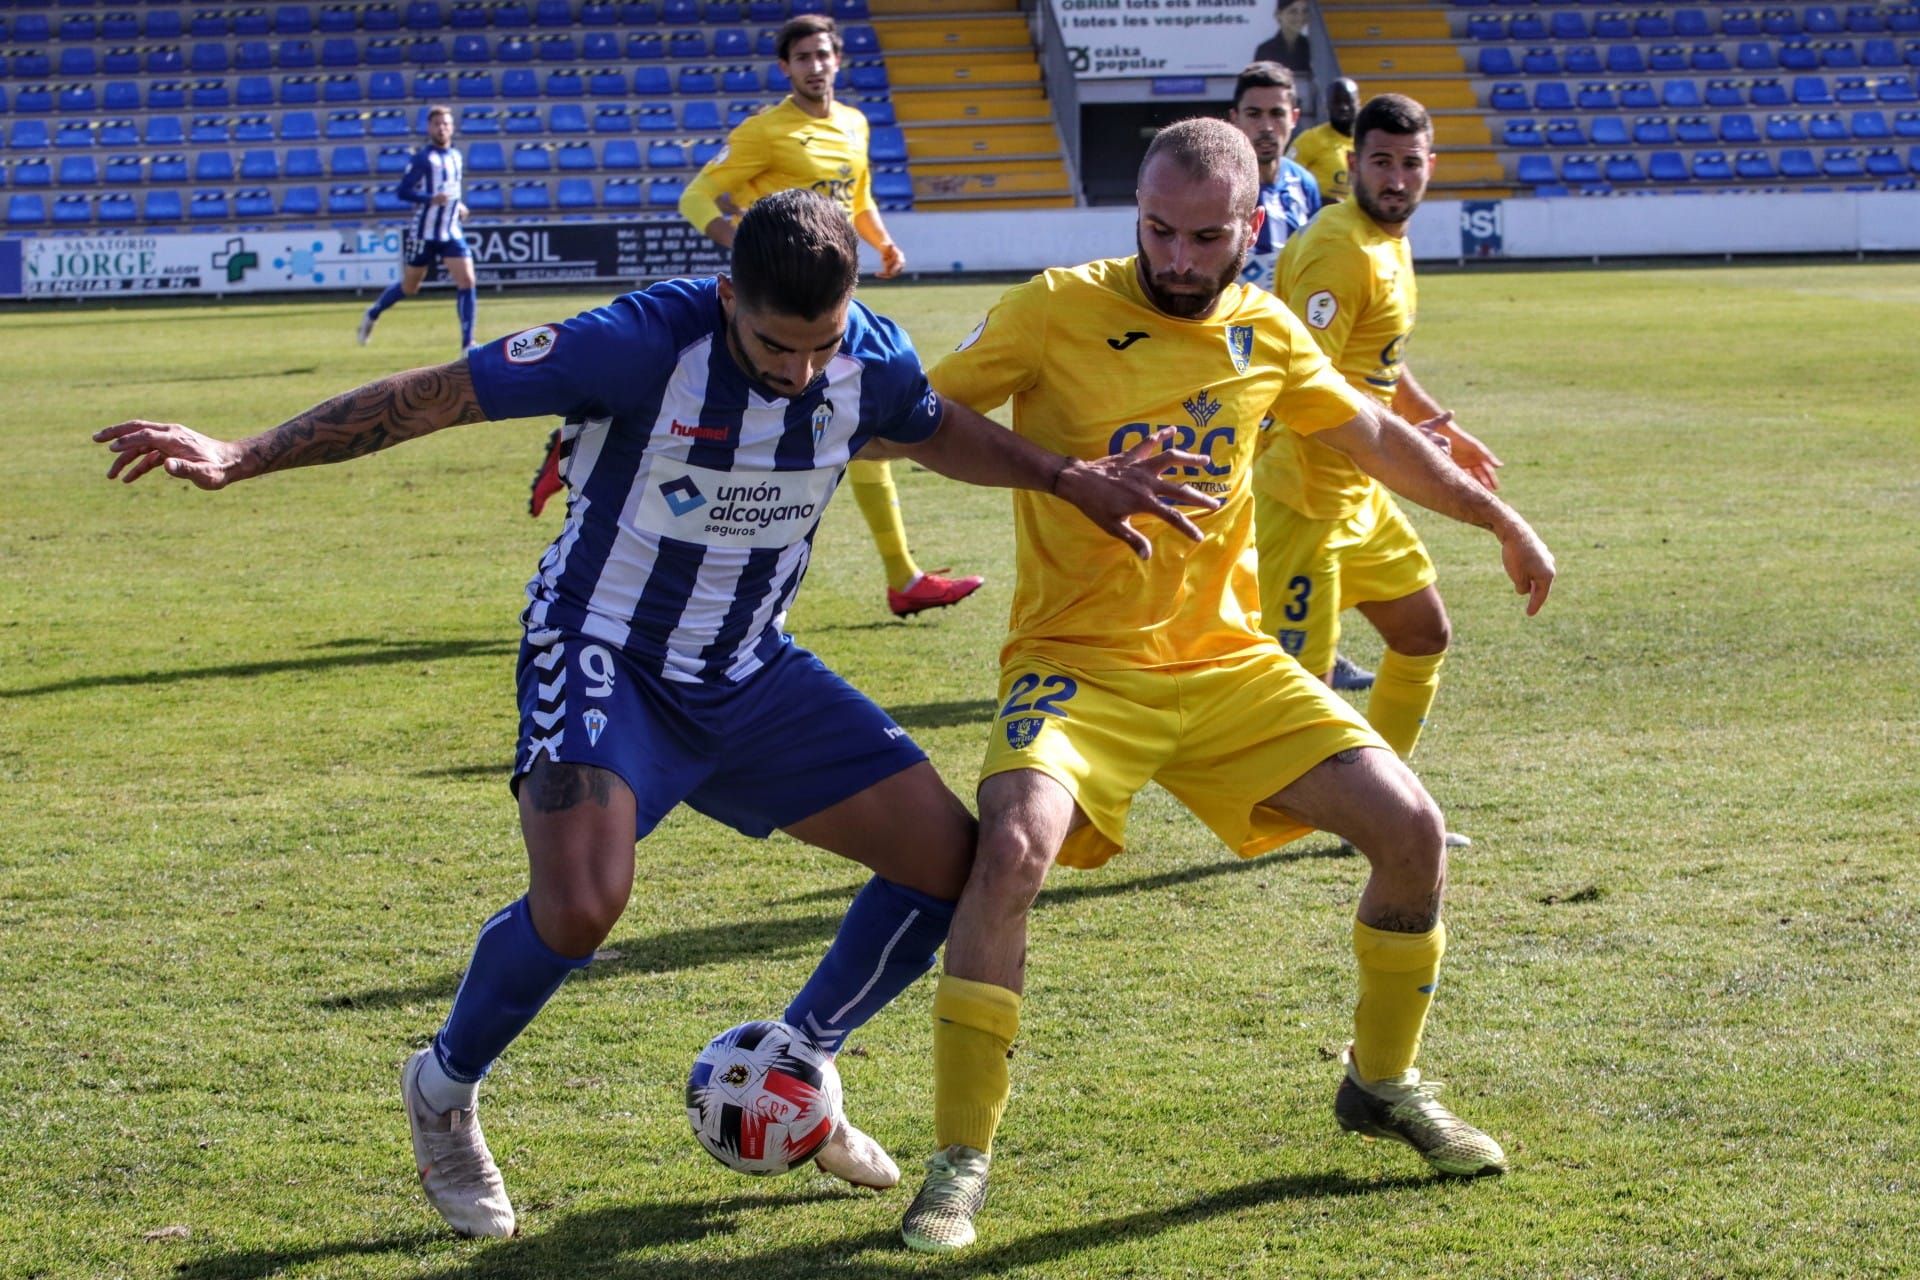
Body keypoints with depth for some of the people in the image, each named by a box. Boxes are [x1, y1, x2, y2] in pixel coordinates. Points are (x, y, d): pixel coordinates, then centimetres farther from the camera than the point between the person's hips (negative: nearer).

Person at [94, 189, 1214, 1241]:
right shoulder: (650, 342, -26)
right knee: (583, 903, -29)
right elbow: (434, 397, -22)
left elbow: (939, 431, 16)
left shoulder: (872, 360, -10)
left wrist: (1069, 478, 5)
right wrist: (241, 459, -26)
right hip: (605, 652, -6)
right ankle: (445, 1090, 2)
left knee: (953, 859, -1)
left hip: (752, 672, 6)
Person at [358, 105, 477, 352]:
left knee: (466, 282, -11)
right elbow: (402, 191, -17)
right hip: (425, 233, -5)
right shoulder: (423, 158, -11)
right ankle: (372, 314, 35)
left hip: (452, 232, 5)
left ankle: (467, 343, -8)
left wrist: (457, 206, 11)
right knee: (409, 288, 8)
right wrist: (431, 199, -29)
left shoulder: (456, 156, 10)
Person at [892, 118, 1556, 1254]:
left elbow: (1373, 435, 22)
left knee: (1412, 827, -4)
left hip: (1228, 660, 5)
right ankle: (962, 1160, -16)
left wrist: (1502, 521, 27)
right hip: (1079, 661, -5)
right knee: (1013, 847, -30)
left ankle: (1384, 1082, 23)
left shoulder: (1265, 335, 5)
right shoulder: (1060, 310, -9)